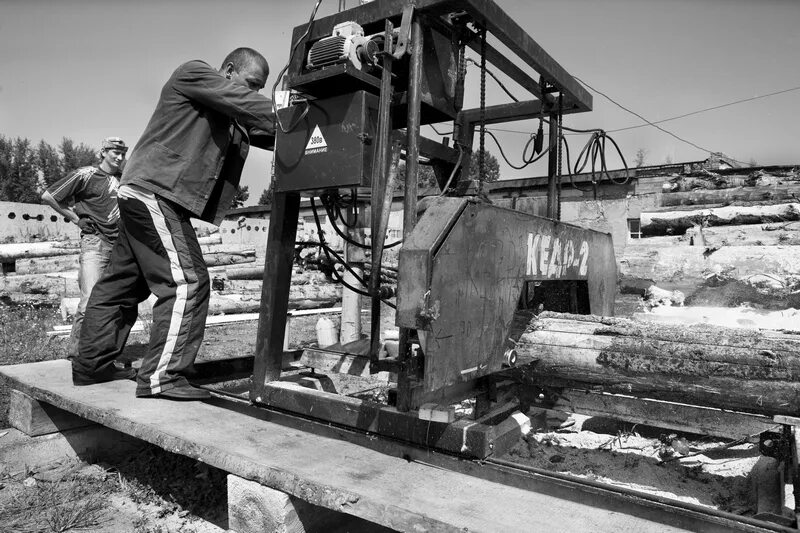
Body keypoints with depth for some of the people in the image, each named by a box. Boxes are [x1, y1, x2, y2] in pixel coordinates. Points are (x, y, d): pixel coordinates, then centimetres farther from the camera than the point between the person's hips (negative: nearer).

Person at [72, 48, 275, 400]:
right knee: (186, 282, -14)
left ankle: (92, 365, 23)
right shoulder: (194, 74, -1)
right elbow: (246, 105, -14)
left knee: (123, 283, 13)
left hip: (139, 197, 10)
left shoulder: (227, 119, 22)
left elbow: (256, 126, 9)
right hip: (154, 192, -10)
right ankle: (161, 376, -12)